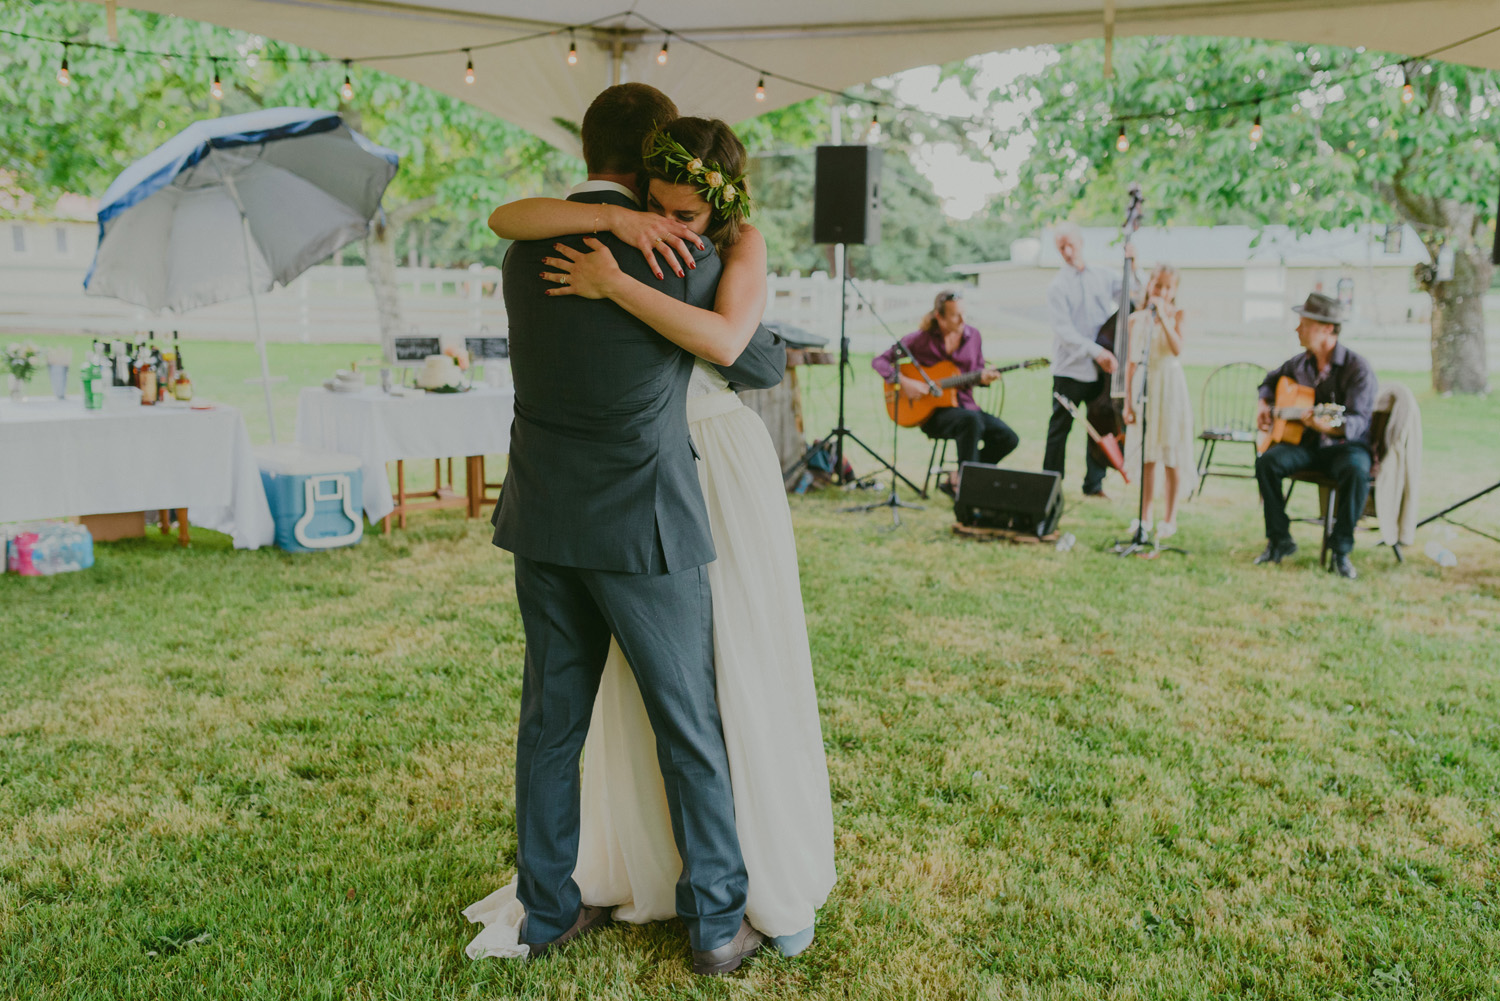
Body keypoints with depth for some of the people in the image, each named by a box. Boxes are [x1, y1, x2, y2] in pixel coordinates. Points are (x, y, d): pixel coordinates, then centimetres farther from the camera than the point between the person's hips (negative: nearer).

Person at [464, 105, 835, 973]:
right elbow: (505, 219, -16)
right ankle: (655, 862, 30)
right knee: (646, 673, 11)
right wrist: (617, 220, -28)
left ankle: (781, 882, 19)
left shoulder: (744, 243, -8)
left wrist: (616, 285, -30)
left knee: (742, 672, 2)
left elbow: (725, 340, -28)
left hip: (722, 468, -3)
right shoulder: (612, 226, 0)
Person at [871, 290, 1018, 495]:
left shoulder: (972, 336, 6)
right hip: (932, 413, -5)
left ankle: (954, 483, -6)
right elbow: (879, 361, -6)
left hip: (965, 404, 6)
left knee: (1008, 439, -14)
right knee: (972, 421, -37)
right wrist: (903, 382, -21)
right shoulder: (921, 339, -6)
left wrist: (983, 378, -8)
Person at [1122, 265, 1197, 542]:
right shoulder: (1137, 319, 5)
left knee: (1171, 457, 1)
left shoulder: (1176, 315, -2)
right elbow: (1131, 362, 7)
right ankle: (1144, 517, 17)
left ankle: (1169, 519, 10)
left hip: (1170, 387, -2)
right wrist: (1128, 400, 5)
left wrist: (1163, 317, -22)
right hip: (1143, 386, 3)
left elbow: (1177, 350, -20)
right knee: (1146, 457, 8)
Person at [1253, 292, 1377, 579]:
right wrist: (1264, 403, 7)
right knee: (1267, 461, -23)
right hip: (1305, 444, 5)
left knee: (1357, 471, -38)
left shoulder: (1357, 368, -14)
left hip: (1345, 445, -5)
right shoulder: (1300, 364, 5)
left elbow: (1357, 421, -25)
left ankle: (1340, 550, -22)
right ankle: (1280, 540, -10)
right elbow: (1272, 379, 28)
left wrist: (1326, 425, -46)